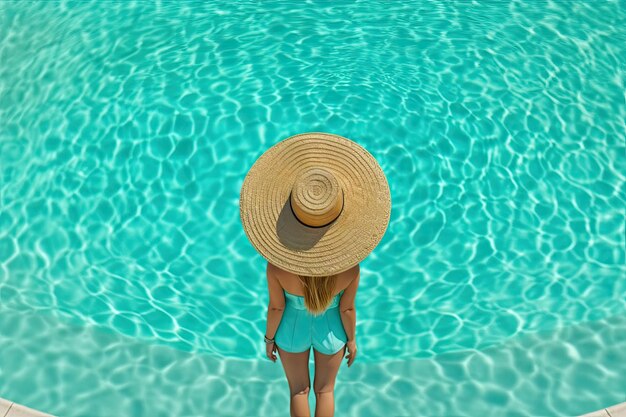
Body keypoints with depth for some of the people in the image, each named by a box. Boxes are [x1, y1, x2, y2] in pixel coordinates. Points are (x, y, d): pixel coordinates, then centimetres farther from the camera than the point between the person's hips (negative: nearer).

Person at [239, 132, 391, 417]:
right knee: (325, 390, 30)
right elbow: (347, 308, -19)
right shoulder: (350, 267, -35)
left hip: (293, 330, 0)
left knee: (298, 390, 29)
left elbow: (276, 307, -19)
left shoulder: (277, 265, -36)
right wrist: (352, 339, 2)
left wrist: (269, 337, 2)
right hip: (330, 332, 0)